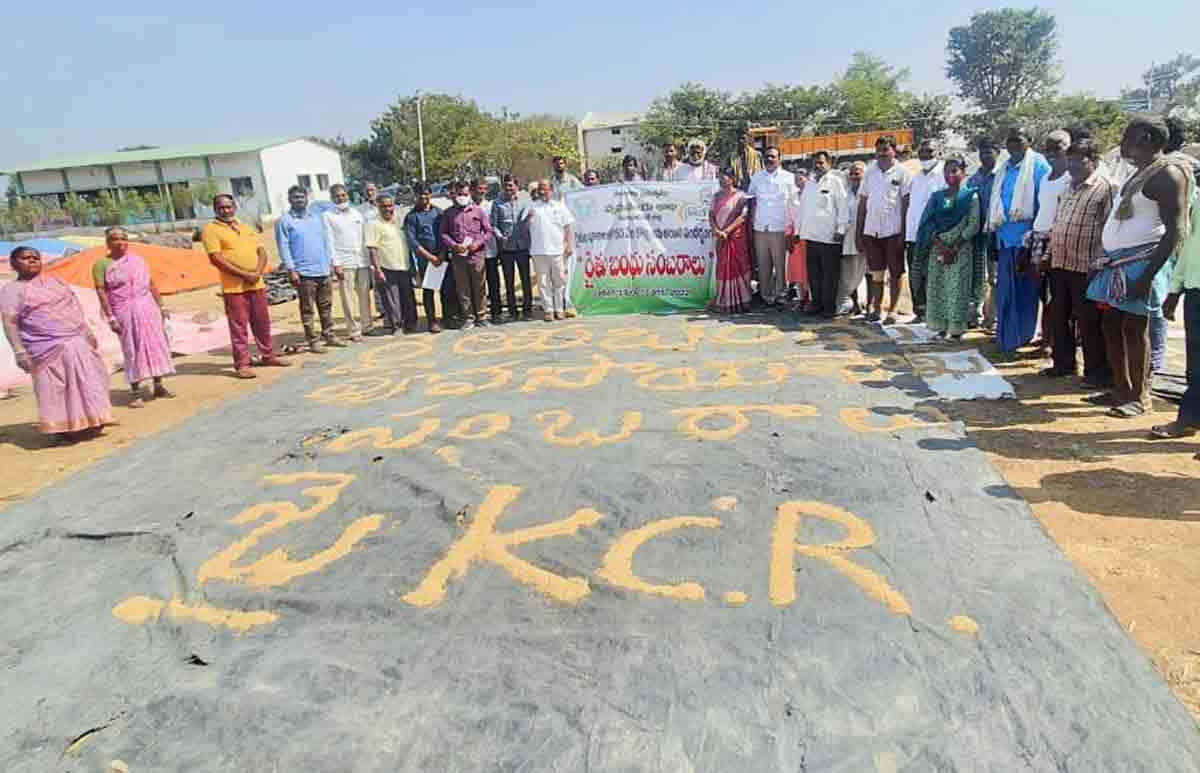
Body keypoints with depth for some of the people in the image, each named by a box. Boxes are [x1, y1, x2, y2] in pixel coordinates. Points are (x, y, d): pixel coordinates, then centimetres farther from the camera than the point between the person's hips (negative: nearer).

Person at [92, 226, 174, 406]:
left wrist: (161, 306, 10)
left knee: (156, 344, 5)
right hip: (124, 312, -4)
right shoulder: (102, 264, -3)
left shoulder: (138, 259, 11)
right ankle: (136, 394, 3)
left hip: (147, 308, 4)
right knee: (132, 350, -3)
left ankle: (158, 386, 18)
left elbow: (151, 285, 14)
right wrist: (110, 318, -13)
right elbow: (101, 292, -7)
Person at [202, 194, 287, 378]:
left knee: (263, 322, 13)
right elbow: (216, 259, -11)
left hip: (257, 284, 5)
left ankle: (268, 356, 26)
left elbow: (261, 251, 11)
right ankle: (242, 365, 2)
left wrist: (258, 272, -9)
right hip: (234, 287, -5)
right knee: (239, 326, -3)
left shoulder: (246, 227, 17)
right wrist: (244, 274, -16)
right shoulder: (211, 230, -1)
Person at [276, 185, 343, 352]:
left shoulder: (316, 217, 16)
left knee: (326, 307, 11)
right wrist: (291, 269, -13)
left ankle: (329, 335, 21)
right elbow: (284, 246, -6)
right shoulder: (285, 221, -1)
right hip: (304, 273, -5)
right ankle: (313, 341, 4)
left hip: (324, 271, 6)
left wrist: (330, 263, 14)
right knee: (307, 309, -1)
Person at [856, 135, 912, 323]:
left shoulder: (902, 173, -1)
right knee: (876, 273, 9)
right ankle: (876, 308, 18)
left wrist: (903, 231, -10)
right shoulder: (870, 172, 11)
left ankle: (892, 310, 12)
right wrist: (858, 230, 9)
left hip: (893, 230, -4)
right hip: (871, 230, 4)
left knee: (896, 273, 4)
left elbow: (906, 203, -4)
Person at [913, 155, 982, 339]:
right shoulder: (937, 196, 12)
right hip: (937, 248, 3)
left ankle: (956, 329, -1)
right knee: (937, 288, 1)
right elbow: (928, 224, 4)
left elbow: (973, 226, -4)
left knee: (957, 289, -6)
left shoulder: (971, 196, 3)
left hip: (961, 250, -3)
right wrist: (940, 245, -10)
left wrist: (955, 247, -13)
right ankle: (941, 327, 8)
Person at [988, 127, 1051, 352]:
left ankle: (1023, 335, 8)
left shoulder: (1038, 165, -5)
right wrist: (994, 227, 14)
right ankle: (1006, 336, 17)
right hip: (1006, 235, 7)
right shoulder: (1004, 168, 16)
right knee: (1005, 288, 9)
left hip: (1027, 234, -6)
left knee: (1025, 288, 0)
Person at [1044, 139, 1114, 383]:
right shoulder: (1067, 189, 16)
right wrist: (1049, 253, 17)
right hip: (1059, 264, 8)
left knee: (1089, 322, -1)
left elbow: (1109, 231, -12)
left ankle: (1097, 371, 8)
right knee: (1058, 318, 13)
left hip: (1085, 267, -8)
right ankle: (1063, 363, 26)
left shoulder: (1105, 188, -7)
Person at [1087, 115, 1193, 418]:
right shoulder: (1139, 174, 18)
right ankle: (1121, 390, 20)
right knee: (1111, 325, 10)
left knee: (1134, 327, -6)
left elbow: (1176, 231, -17)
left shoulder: (1167, 174, -11)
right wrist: (1105, 259, 17)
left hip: (1141, 261, -9)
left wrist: (1148, 275, -23)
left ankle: (1140, 396, 4)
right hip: (1118, 262, 9)